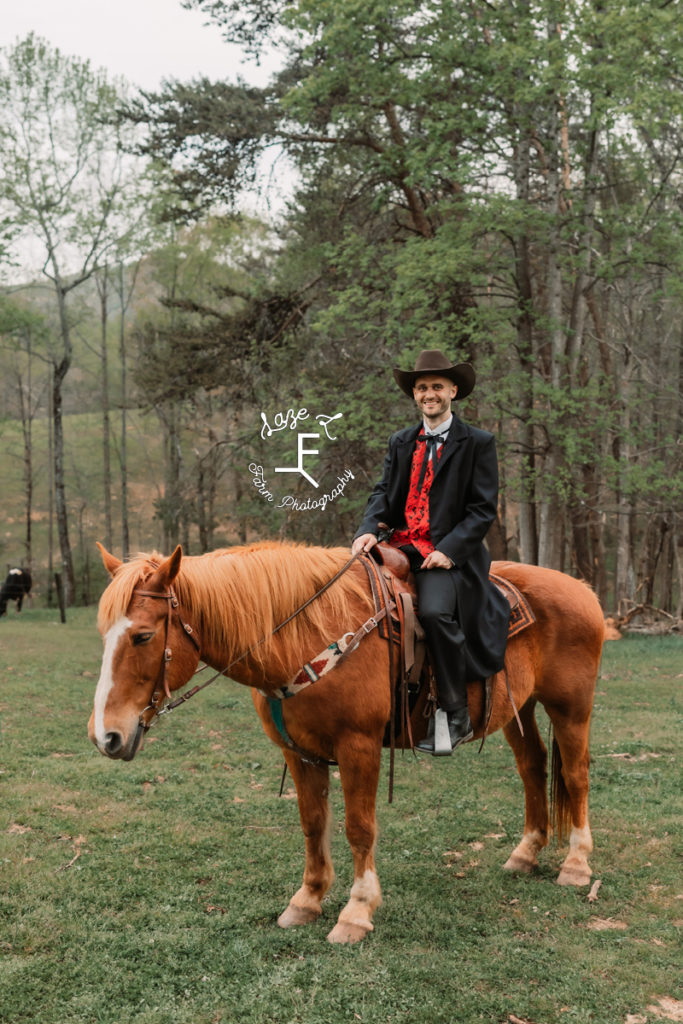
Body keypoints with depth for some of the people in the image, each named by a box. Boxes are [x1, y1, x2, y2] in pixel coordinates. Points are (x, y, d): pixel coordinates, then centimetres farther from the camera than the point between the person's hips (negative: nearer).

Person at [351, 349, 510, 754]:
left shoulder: (477, 443, 3)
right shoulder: (401, 442, 19)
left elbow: (484, 508, -2)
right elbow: (384, 492, 11)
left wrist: (448, 550, -15)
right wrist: (370, 528, -11)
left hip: (448, 555, -5)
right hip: (399, 549, 6)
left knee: (435, 611, -32)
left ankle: (455, 714, -15)